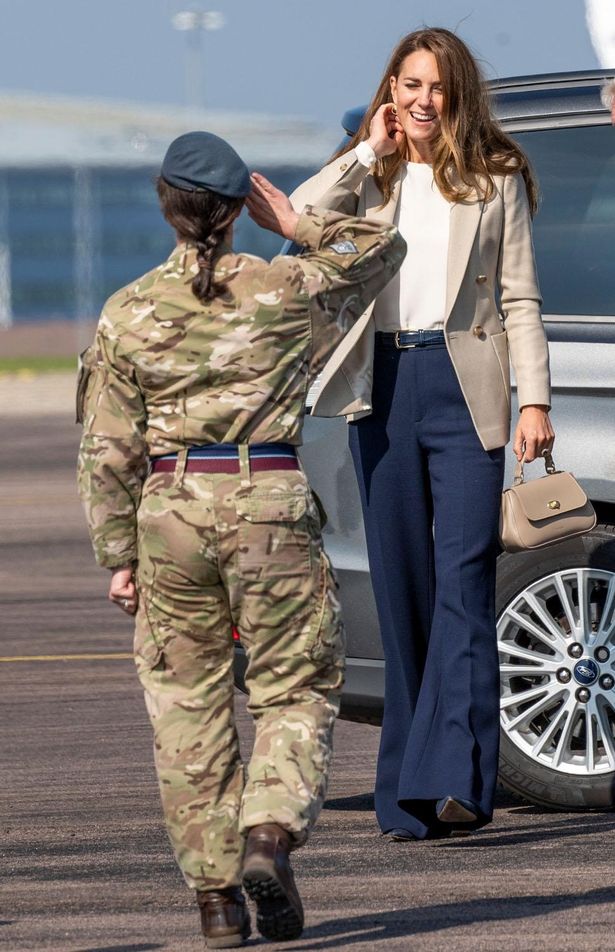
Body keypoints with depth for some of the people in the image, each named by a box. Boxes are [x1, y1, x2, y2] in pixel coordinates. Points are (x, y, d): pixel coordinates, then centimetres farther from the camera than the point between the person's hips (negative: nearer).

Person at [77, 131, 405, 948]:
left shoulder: (129, 314, 1)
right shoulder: (288, 291, -1)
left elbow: (108, 451, 1)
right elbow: (381, 248, 18)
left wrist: (118, 557, 7)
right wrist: (296, 224, 17)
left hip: (169, 508, 1)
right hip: (272, 501, -1)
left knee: (188, 706, 8)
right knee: (296, 691, 8)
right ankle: (269, 835, -17)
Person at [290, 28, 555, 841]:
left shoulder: (496, 179, 8)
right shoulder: (371, 177, 13)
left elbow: (520, 299, 5)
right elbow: (301, 217, -7)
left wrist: (534, 401, -3)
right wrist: (372, 153, -5)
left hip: (464, 384, -3)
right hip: (384, 386, 3)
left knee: (463, 574, -13)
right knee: (401, 586, 4)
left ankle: (455, 779, -22)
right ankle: (409, 795, 8)